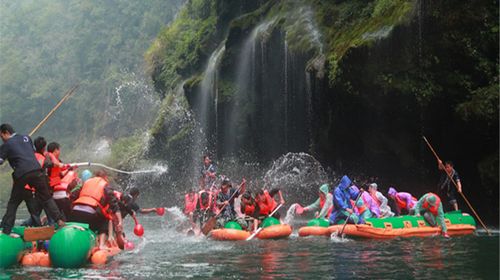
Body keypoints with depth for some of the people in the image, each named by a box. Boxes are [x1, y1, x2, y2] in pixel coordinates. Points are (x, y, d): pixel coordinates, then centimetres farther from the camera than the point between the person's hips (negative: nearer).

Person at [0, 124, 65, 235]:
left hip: (21, 175, -3)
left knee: (13, 203, 10)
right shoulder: (26, 138, 18)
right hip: (37, 171, 3)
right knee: (46, 198, 12)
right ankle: (60, 220, 3)